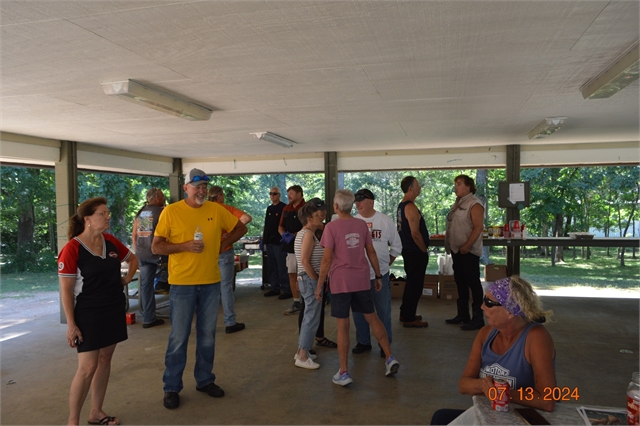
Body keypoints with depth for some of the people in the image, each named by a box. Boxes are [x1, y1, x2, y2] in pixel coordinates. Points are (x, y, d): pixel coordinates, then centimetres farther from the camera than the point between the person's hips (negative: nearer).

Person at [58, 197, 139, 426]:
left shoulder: (111, 242, 2)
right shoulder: (72, 249, -15)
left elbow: (133, 259, 21)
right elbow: (66, 290, -14)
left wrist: (127, 279, 5)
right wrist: (71, 324, -15)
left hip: (114, 310, 6)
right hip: (88, 314, -6)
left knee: (105, 360, 12)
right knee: (88, 367, -5)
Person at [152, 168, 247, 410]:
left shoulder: (216, 210, 2)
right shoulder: (171, 211, -6)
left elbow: (240, 228, 15)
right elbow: (156, 247, -5)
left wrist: (223, 243, 2)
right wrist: (184, 246, -19)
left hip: (211, 283, 3)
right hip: (182, 284, -3)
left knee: (207, 336, 14)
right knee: (179, 338, 4)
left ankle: (205, 380, 30)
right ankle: (172, 388, 19)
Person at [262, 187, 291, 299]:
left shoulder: (284, 208, -5)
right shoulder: (269, 208, 18)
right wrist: (264, 240, 17)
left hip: (279, 242, -8)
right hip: (269, 242, 8)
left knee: (282, 268, -7)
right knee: (271, 267, 11)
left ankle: (287, 290, -2)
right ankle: (275, 288, 20)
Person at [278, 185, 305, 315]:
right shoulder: (286, 209, 13)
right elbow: (280, 226, 16)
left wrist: (294, 235, -22)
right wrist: (284, 234, -5)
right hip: (290, 247, 7)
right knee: (292, 275, 11)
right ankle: (296, 303, 22)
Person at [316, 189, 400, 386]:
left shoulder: (331, 227, -11)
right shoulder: (362, 224, 3)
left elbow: (327, 259, -12)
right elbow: (371, 252, 7)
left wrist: (319, 285, -5)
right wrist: (378, 276, 17)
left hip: (340, 282, -4)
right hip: (362, 281, 4)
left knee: (343, 326, 3)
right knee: (372, 318, 18)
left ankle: (344, 373, 10)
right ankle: (390, 358, 19)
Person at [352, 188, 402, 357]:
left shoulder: (385, 220, -2)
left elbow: (396, 246, 5)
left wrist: (387, 263, 4)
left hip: (380, 274, -1)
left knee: (383, 311, 8)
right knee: (359, 311, 11)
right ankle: (363, 342, 28)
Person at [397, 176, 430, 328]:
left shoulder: (402, 205, 11)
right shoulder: (411, 207, -20)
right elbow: (415, 233, -24)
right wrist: (424, 250, -12)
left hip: (408, 250, 10)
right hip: (415, 252, -10)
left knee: (411, 282, 19)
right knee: (415, 285, -2)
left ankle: (405, 313, 29)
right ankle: (409, 318, 6)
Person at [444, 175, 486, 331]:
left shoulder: (474, 204, -13)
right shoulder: (458, 203, 15)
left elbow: (478, 227, -20)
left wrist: (466, 246, -23)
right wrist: (450, 245, 14)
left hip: (468, 252, -9)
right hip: (457, 250, 9)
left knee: (473, 284, -2)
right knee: (460, 283, 16)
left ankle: (478, 319, 6)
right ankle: (463, 315, 27)